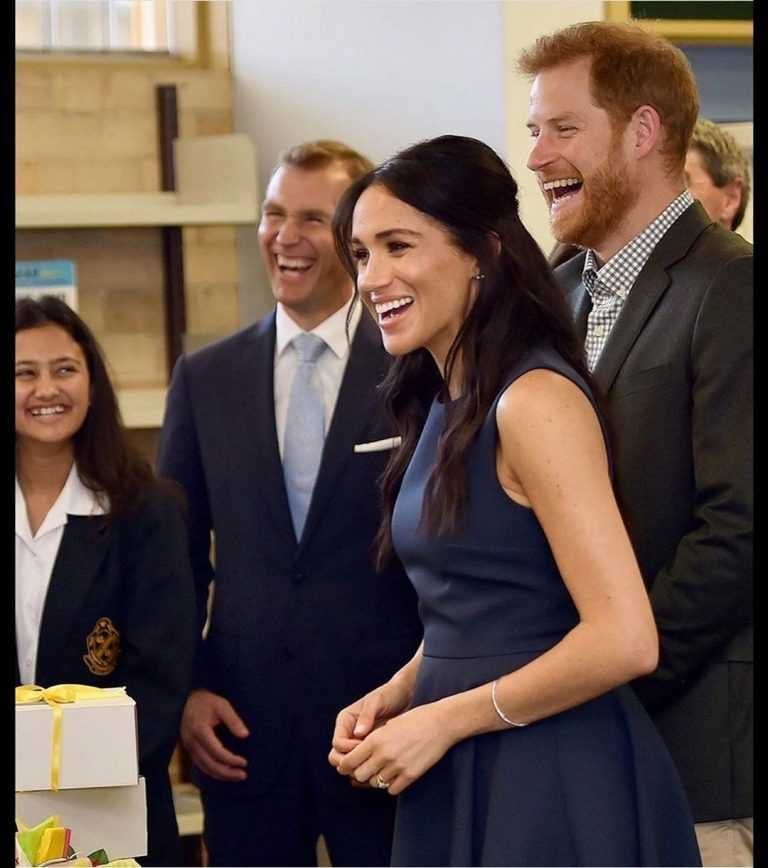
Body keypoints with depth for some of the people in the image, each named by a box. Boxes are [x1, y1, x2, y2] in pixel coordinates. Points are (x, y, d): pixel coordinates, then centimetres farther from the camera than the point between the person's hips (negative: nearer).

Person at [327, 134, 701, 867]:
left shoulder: (535, 399, -16)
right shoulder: (443, 405, 10)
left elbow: (625, 640, -22)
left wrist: (442, 720, -15)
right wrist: (393, 696, 1)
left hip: (549, 782, -8)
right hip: (456, 779, 8)